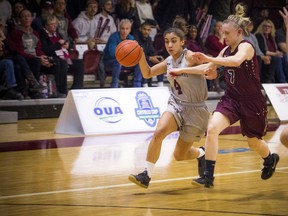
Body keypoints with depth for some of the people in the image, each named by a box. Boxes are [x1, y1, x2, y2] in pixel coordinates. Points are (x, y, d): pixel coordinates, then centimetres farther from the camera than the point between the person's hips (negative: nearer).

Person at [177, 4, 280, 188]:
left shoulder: (246, 47, -18)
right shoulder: (226, 50, 4)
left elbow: (237, 61, -42)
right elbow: (209, 69, 13)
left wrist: (209, 59, -47)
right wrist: (182, 71, 5)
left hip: (252, 102, -5)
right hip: (231, 99, 5)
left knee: (253, 142, 13)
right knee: (212, 128, -19)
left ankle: (270, 159, 50)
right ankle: (208, 176, -18)